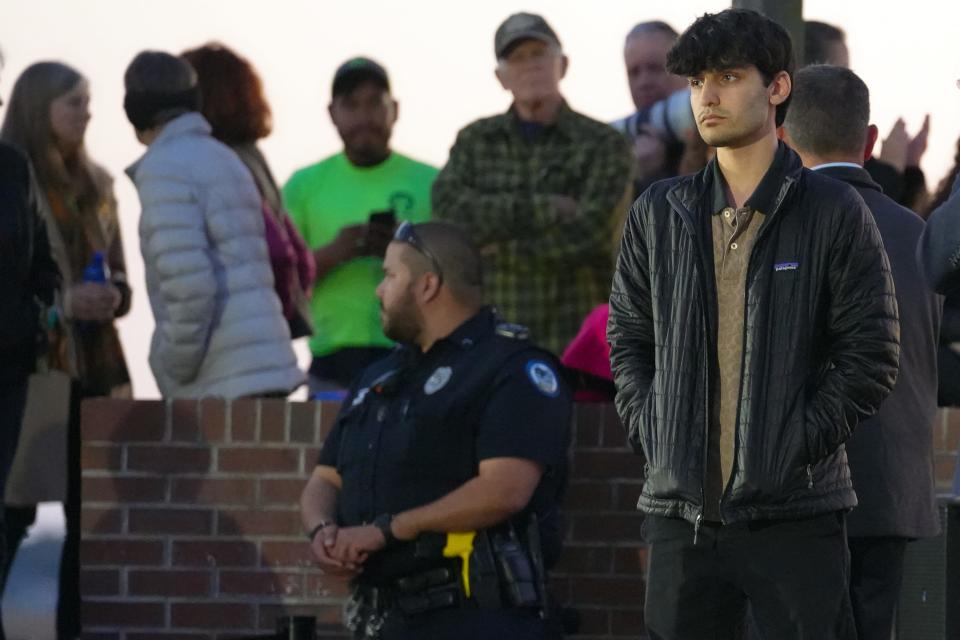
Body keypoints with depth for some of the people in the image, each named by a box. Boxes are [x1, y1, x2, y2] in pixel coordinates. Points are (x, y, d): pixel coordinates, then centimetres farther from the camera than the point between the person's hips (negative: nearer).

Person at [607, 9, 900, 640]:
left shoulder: (834, 211, -1)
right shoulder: (659, 214, 11)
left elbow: (872, 353, -3)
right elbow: (627, 338, 17)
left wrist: (799, 445, -10)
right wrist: (653, 433, 2)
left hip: (796, 510, -4)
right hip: (680, 508, 4)